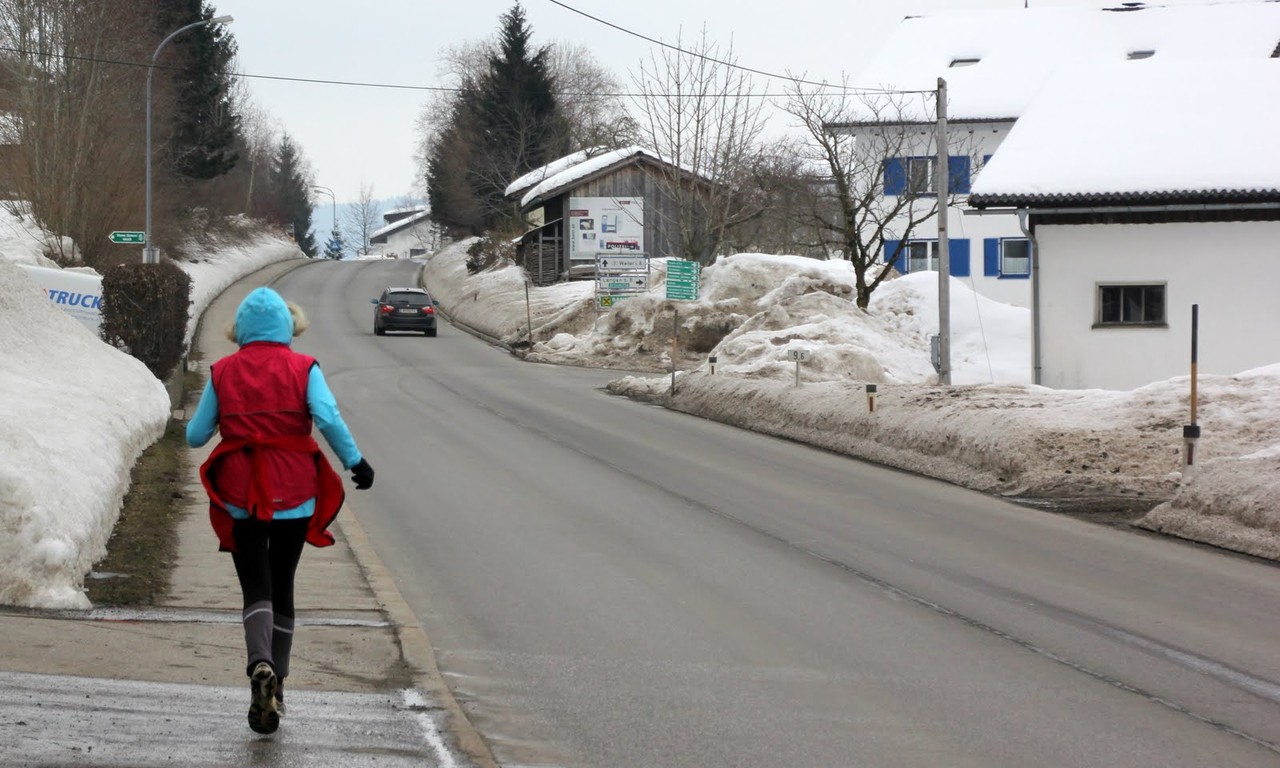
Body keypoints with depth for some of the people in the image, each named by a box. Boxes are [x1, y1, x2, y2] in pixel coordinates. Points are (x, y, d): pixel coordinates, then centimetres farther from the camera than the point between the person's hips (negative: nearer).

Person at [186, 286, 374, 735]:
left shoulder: (223, 372, 1)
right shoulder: (303, 369, -2)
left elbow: (196, 435, 3)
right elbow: (328, 418, -15)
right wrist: (355, 462, -5)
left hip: (241, 496, -1)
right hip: (293, 495, 1)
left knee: (256, 587, -1)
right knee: (282, 587, 14)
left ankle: (260, 666, -29)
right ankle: (276, 687, 18)